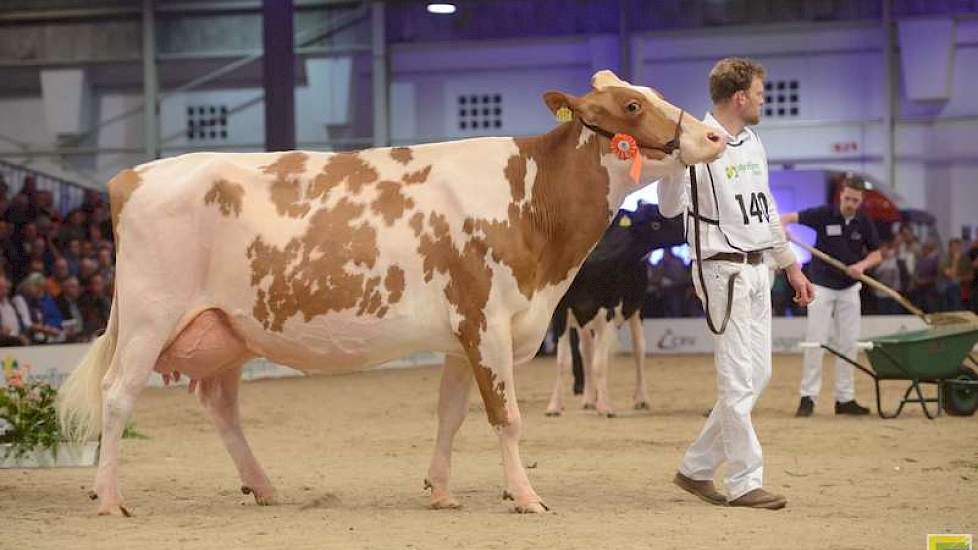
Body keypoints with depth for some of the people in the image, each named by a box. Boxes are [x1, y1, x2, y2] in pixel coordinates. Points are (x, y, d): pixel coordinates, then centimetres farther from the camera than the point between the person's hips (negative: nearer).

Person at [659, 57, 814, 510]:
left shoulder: (752, 143, 15)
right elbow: (671, 208, -20)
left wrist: (791, 265, 26)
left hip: (757, 269, 9)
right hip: (722, 271, -9)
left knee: (757, 373, 10)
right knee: (738, 379, -7)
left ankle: (696, 468, 18)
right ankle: (744, 482, 0)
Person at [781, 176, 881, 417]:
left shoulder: (865, 223, -1)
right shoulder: (824, 215, -10)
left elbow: (876, 254, 7)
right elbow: (789, 217, -12)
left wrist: (862, 265, -14)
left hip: (849, 289, 3)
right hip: (822, 287, -3)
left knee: (848, 344, 5)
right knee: (815, 342, -6)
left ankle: (845, 399, 11)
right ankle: (808, 397, -2)